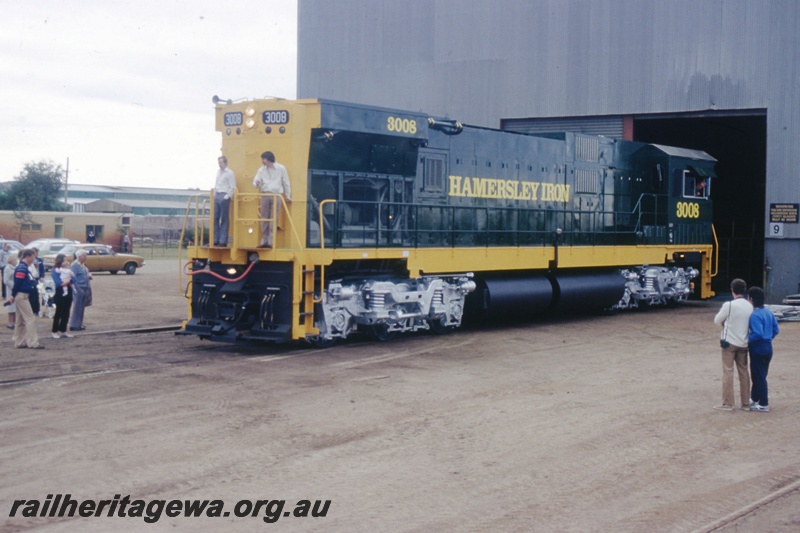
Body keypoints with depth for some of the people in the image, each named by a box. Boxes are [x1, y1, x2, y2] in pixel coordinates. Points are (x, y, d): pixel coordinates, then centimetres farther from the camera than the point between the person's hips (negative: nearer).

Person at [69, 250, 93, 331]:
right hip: (79, 290, -9)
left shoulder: (83, 265, 14)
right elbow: (73, 278, -19)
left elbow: (87, 274, 27)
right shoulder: (74, 265, -14)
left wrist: (89, 275, 4)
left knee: (81, 308, 13)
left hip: (85, 290, 9)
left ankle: (79, 324, 21)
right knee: (77, 308, -5)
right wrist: (77, 289, -23)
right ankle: (74, 325, -1)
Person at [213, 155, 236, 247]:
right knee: (215, 218, 5)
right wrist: (214, 195, 13)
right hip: (217, 196, 8)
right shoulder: (218, 172, 17)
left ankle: (223, 241, -4)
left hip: (224, 196, -8)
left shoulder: (229, 173, -7)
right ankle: (215, 240, 9)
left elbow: (233, 187, -10)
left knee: (224, 219, -5)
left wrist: (227, 197, -14)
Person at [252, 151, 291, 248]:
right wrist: (256, 183, -20)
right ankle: (264, 241, 6)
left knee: (273, 219, -6)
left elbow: (286, 183, 8)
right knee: (264, 218, 2)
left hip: (276, 195, -3)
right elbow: (255, 181, 5)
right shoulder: (261, 169, 10)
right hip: (265, 195, 3)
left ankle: (271, 241, -6)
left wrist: (288, 196, 9)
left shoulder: (281, 168, 3)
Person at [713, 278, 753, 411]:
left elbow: (717, 320, -6)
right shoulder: (749, 306, 0)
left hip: (729, 343, -5)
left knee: (728, 372, 2)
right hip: (743, 343, 5)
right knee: (743, 372, 12)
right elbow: (750, 324, 9)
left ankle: (727, 404, 2)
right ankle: (746, 403, 16)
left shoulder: (729, 305, -16)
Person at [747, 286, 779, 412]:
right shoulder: (769, 313, 7)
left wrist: (748, 339, -12)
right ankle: (754, 399, 32)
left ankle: (763, 405, 5)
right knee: (759, 375, 19)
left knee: (759, 377, 1)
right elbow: (776, 330, 11)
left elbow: (758, 333, -28)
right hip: (768, 347, 9)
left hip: (758, 349, -9)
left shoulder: (755, 315, -19)